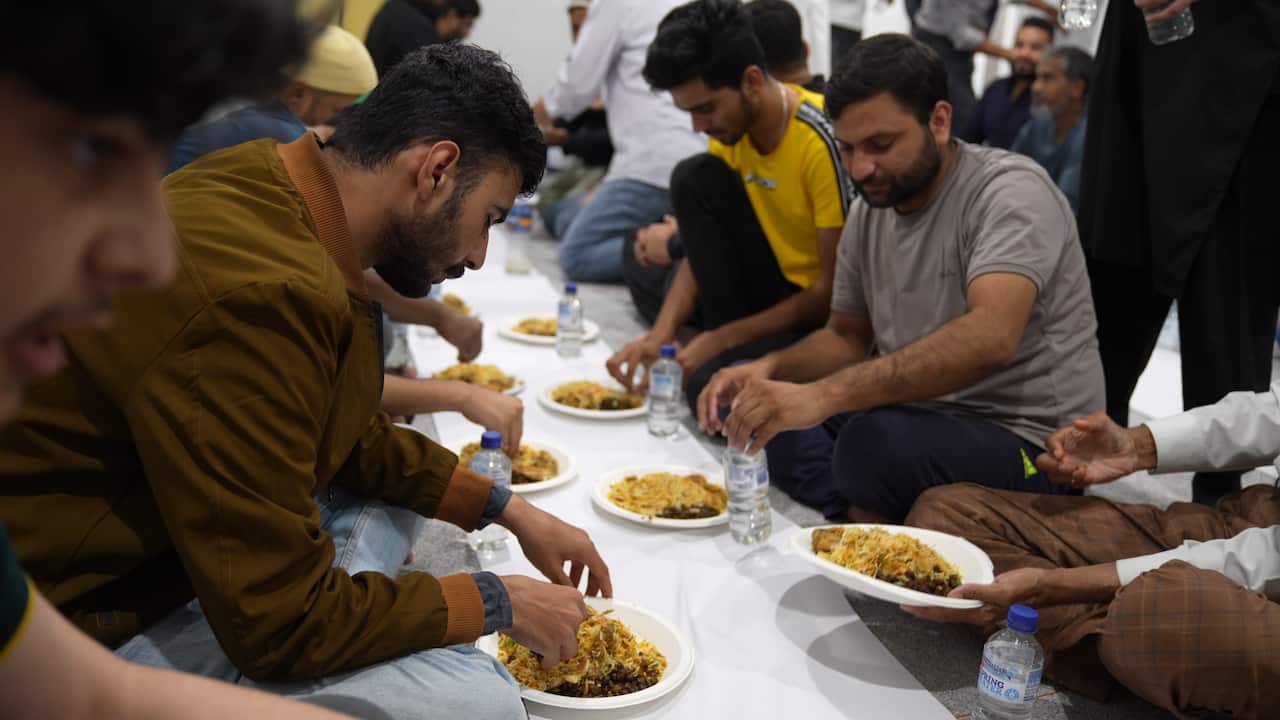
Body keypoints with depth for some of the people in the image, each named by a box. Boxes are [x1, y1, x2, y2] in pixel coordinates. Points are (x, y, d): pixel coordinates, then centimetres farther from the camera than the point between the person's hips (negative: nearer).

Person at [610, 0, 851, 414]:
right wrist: (661, 333, -14)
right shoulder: (731, 126, -3)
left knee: (713, 383, -32)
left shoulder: (824, 142, -24)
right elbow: (706, 244, 2)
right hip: (780, 287, 7)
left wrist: (721, 340, -19)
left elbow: (835, 291, -21)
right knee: (695, 179, -12)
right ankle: (733, 343, -7)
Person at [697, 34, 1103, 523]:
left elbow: (990, 338, -34)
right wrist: (769, 368, -8)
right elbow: (848, 336, 15)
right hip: (921, 417, 8)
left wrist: (823, 395, -42)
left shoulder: (1009, 190, -17)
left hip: (1027, 442, -8)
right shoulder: (868, 209, 6)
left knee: (875, 445, -36)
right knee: (754, 417, -2)